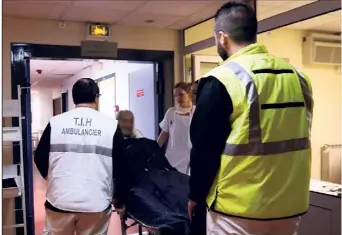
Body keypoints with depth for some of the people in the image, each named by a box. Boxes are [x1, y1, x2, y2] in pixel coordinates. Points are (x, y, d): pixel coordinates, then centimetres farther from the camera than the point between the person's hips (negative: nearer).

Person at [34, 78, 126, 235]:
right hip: (96, 203, -1)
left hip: (59, 201, 1)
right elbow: (120, 166, 0)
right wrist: (119, 198, 14)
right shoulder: (111, 126, -5)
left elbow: (40, 158, 6)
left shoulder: (55, 123, -2)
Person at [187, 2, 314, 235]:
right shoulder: (298, 76, 3)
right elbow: (300, 139, 12)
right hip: (291, 205, 6)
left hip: (238, 209, -5)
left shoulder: (222, 80, -16)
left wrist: (196, 195, 3)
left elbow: (204, 149, -12)